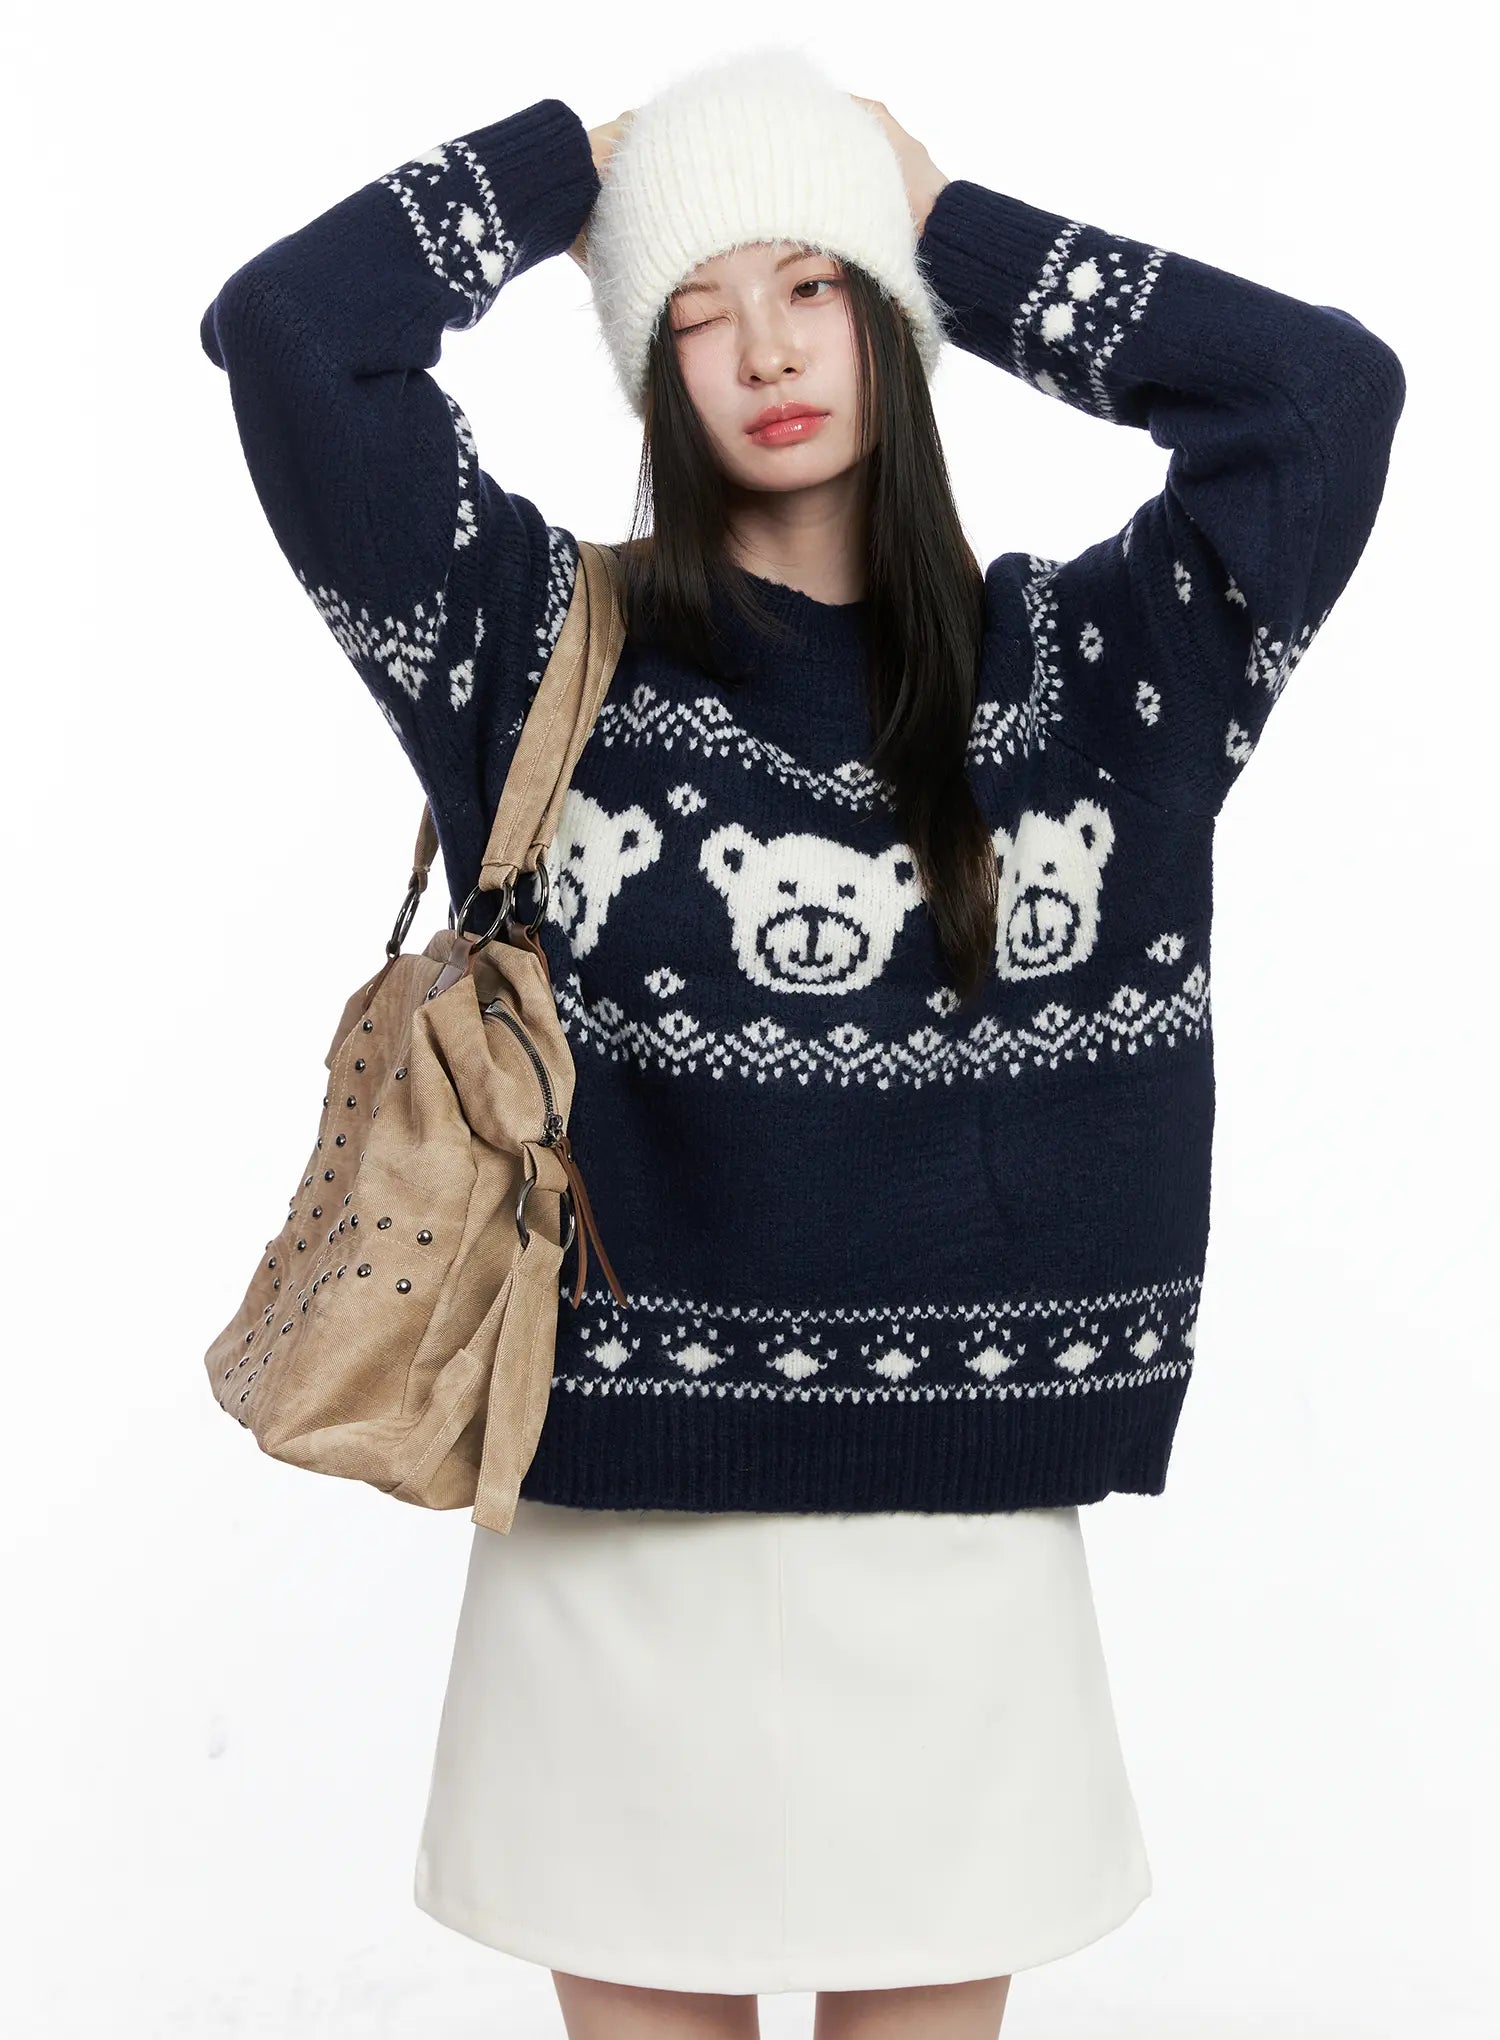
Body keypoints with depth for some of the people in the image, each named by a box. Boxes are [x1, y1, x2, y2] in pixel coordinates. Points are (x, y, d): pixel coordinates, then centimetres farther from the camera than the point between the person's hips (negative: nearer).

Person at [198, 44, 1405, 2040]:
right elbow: (280, 331, -7)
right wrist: (577, 162, 5)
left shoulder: (1083, 665, 5)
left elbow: (1328, 387, -4)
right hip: (617, 1538, -1)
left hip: (963, 1550, 1)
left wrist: (956, 232, 5)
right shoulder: (550, 646, 1)